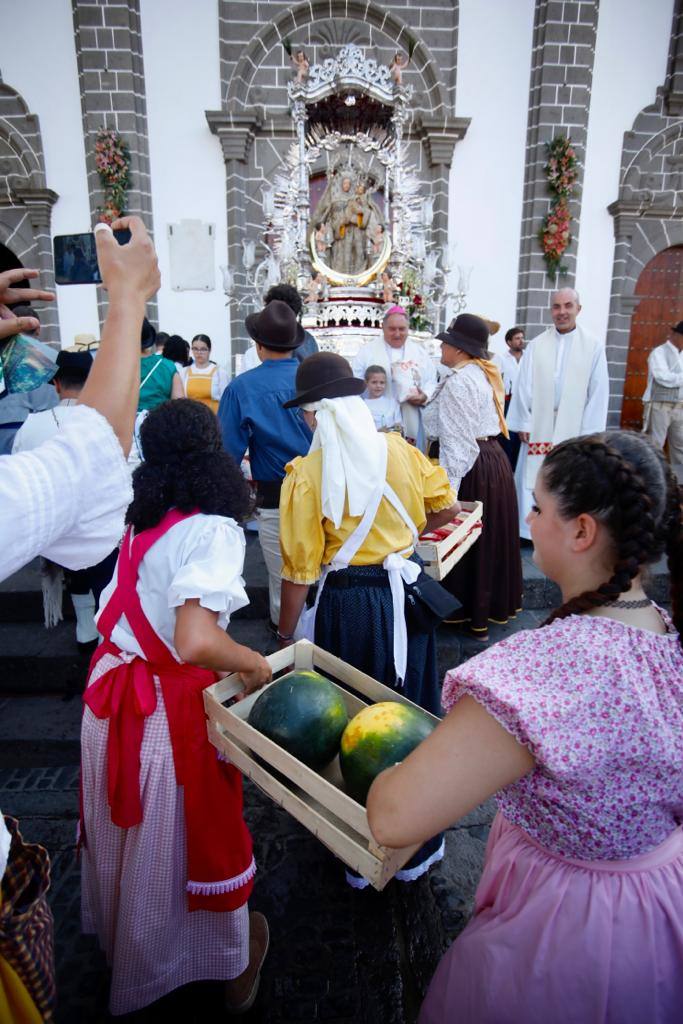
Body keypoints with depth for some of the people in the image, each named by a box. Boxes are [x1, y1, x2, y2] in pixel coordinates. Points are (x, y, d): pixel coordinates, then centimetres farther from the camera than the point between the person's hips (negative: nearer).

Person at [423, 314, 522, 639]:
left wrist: (448, 487, -21)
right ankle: (495, 604, 31)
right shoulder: (485, 373, 12)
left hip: (473, 466, -10)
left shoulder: (458, 381, -17)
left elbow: (457, 440, -21)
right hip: (494, 457, 10)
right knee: (490, 536, 17)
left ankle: (475, 617, 17)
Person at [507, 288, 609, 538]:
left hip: (573, 428, -1)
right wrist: (523, 423, -2)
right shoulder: (535, 345, 4)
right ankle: (530, 530, 13)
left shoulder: (594, 347, -1)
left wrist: (589, 433, -5)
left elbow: (598, 393, -2)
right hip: (539, 426, 1)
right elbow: (524, 386, 3)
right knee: (534, 480, 3)